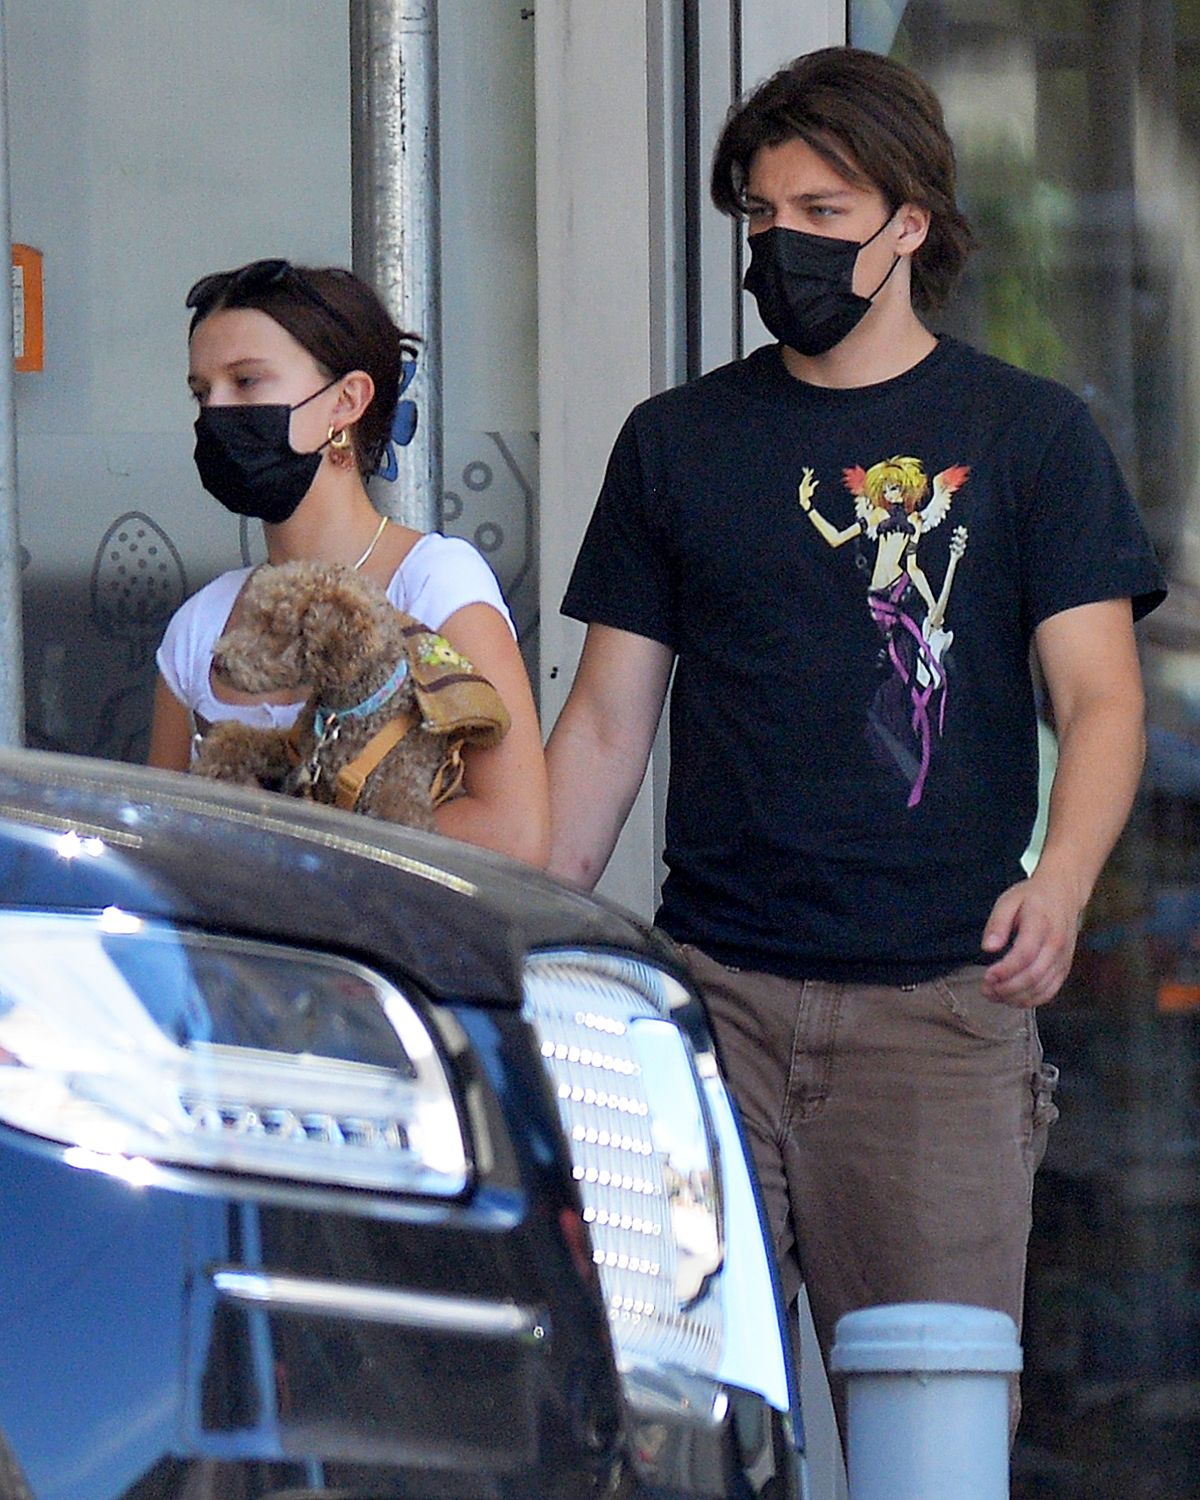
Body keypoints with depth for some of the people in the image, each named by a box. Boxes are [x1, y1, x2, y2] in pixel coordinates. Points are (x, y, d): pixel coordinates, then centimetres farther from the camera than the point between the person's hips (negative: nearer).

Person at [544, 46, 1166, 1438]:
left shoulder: (1026, 435, 7)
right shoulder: (677, 441, 13)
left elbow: (1099, 696, 0)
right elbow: (607, 723, 14)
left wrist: (1059, 884, -19)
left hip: (939, 1005, -2)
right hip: (711, 995, 2)